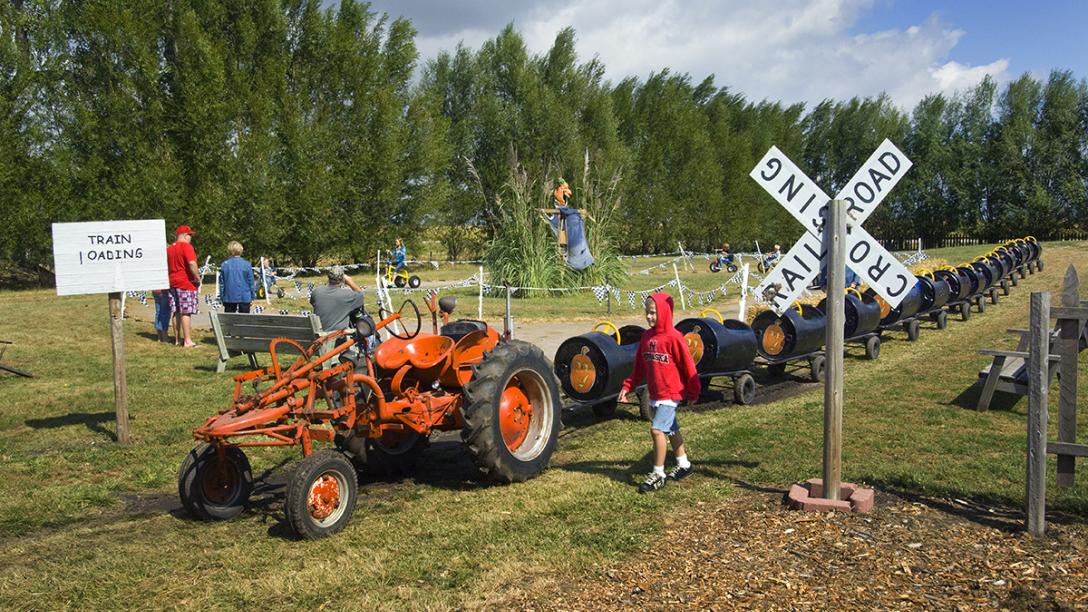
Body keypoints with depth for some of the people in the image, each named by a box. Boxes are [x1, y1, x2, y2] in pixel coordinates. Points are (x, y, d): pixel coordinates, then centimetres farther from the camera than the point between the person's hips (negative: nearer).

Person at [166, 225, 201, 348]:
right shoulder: (186, 246, -11)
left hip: (173, 283, 8)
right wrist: (197, 277, -14)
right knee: (186, 313, -7)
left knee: (177, 312, 11)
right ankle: (187, 341, -6)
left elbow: (166, 266, 18)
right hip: (186, 283, -8)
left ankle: (177, 339, 16)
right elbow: (192, 264, -24)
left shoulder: (169, 248, 14)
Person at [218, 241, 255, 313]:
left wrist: (222, 298, 10)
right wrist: (252, 297, 7)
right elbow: (251, 282, -2)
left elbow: (221, 283, 2)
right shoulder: (247, 264, -6)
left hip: (229, 298, 1)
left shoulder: (224, 265, -3)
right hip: (244, 297, -1)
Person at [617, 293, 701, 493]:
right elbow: (639, 367, 11)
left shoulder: (674, 338, -16)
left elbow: (688, 366, -10)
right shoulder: (646, 337, 5)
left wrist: (693, 392, -5)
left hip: (671, 393, -7)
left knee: (657, 429, -14)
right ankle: (683, 465, 35)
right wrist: (627, 386, 3)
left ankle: (658, 474, -3)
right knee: (671, 429, 19)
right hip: (654, 394, 7)